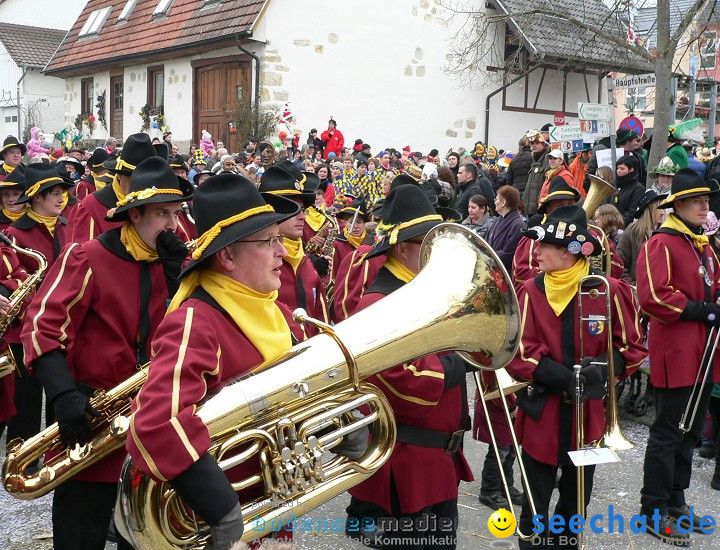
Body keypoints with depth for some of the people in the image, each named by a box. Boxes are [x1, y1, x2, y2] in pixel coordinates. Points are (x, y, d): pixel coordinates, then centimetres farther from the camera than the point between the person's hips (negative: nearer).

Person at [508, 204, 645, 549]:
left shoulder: (609, 291, -8)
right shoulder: (531, 291, -8)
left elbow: (631, 348, 0)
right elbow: (519, 356, -12)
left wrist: (604, 366, -20)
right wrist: (567, 378, -24)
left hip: (588, 415, 1)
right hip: (541, 415, -1)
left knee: (576, 504, 18)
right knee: (535, 509, 8)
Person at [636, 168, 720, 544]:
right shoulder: (661, 244, -12)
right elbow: (652, 296, -23)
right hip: (676, 356, -9)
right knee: (668, 433, -2)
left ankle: (675, 501, 29)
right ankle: (654, 511, 10)